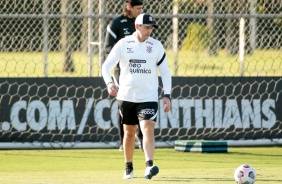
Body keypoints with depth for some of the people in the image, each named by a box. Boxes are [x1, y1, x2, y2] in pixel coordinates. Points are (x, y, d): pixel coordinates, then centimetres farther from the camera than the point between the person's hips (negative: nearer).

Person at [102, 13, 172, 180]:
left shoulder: (156, 46, 0)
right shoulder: (123, 44, -1)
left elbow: (165, 72, 6)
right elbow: (107, 66, -5)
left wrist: (167, 95, -3)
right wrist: (109, 82, -25)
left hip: (148, 97, -1)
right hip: (126, 96, 1)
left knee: (148, 129, -18)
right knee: (129, 132, 11)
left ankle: (149, 166, -28)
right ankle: (129, 168, 25)